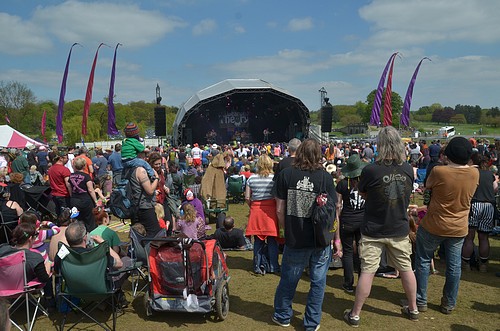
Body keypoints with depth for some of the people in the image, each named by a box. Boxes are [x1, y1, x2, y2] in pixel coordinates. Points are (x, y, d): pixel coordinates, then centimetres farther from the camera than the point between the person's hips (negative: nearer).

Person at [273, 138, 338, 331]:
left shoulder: (285, 175, -7)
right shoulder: (324, 177, -9)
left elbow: (279, 210, -4)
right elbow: (333, 212, -6)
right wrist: (336, 238, 6)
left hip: (294, 239, 1)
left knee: (288, 280, 17)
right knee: (318, 282, 15)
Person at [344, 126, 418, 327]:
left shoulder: (370, 170, -18)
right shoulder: (408, 169, -5)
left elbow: (362, 193, -1)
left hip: (374, 230, -3)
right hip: (400, 229, 4)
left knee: (367, 271, 2)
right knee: (406, 268, 18)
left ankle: (354, 315, 14)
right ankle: (413, 309, 35)